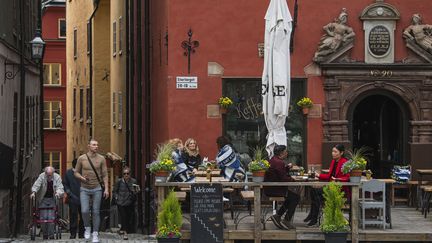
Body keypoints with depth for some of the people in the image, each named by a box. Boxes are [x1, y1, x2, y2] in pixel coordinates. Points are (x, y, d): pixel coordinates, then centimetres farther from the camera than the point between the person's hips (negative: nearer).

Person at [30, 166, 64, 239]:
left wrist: (58, 193, -39)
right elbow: (36, 185, -20)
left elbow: (60, 187, -17)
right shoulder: (41, 176, -11)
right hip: (43, 199, 0)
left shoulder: (57, 177, -10)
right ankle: (45, 235, 12)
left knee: (51, 218, -10)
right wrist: (33, 192, -38)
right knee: (43, 218, -4)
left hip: (52, 199, 0)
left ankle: (51, 235, -2)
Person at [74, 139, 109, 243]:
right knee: (85, 211, -11)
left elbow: (105, 175, 1)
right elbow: (76, 172, 8)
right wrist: (82, 178, -13)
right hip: (84, 189, 0)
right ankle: (87, 228, 16)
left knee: (96, 212, 1)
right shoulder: (81, 158, -1)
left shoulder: (101, 159, -1)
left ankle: (95, 234, 9)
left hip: (97, 188, 0)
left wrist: (106, 189, -7)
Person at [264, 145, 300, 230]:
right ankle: (286, 221, -5)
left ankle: (277, 216, 21)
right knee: (296, 197, -8)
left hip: (269, 188, 11)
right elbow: (283, 179, -23)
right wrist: (293, 179, -7)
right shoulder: (279, 162, -19)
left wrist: (288, 167, 7)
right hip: (273, 189, -11)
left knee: (291, 197, 23)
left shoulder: (274, 159, 13)